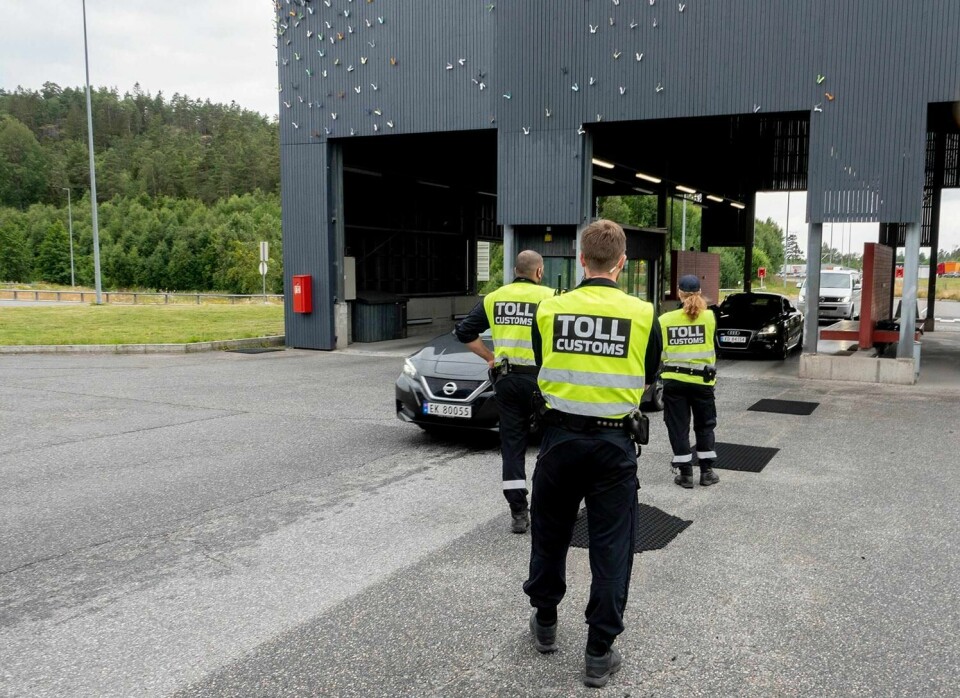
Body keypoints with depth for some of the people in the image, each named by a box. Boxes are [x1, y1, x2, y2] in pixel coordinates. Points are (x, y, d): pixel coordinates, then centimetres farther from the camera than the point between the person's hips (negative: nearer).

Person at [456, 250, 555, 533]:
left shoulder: (494, 298, 8)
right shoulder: (550, 297, -4)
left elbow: (465, 332, 7)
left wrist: (490, 356, 11)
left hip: (506, 379, 3)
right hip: (539, 378, -3)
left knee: (512, 444, 8)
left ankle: (518, 513, 7)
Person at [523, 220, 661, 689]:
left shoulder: (549, 309, -4)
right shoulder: (642, 314, -7)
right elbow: (648, 377, 7)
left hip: (560, 437, 2)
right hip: (613, 443, -1)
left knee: (550, 534, 19)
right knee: (611, 548, 8)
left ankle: (544, 624, 36)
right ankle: (600, 653, 13)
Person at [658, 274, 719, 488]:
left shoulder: (665, 319, -5)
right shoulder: (709, 316, -5)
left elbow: (659, 351, -3)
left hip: (673, 380, 0)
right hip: (701, 379, 0)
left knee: (678, 427, 8)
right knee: (704, 426, 15)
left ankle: (686, 474, 10)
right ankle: (707, 472, 18)